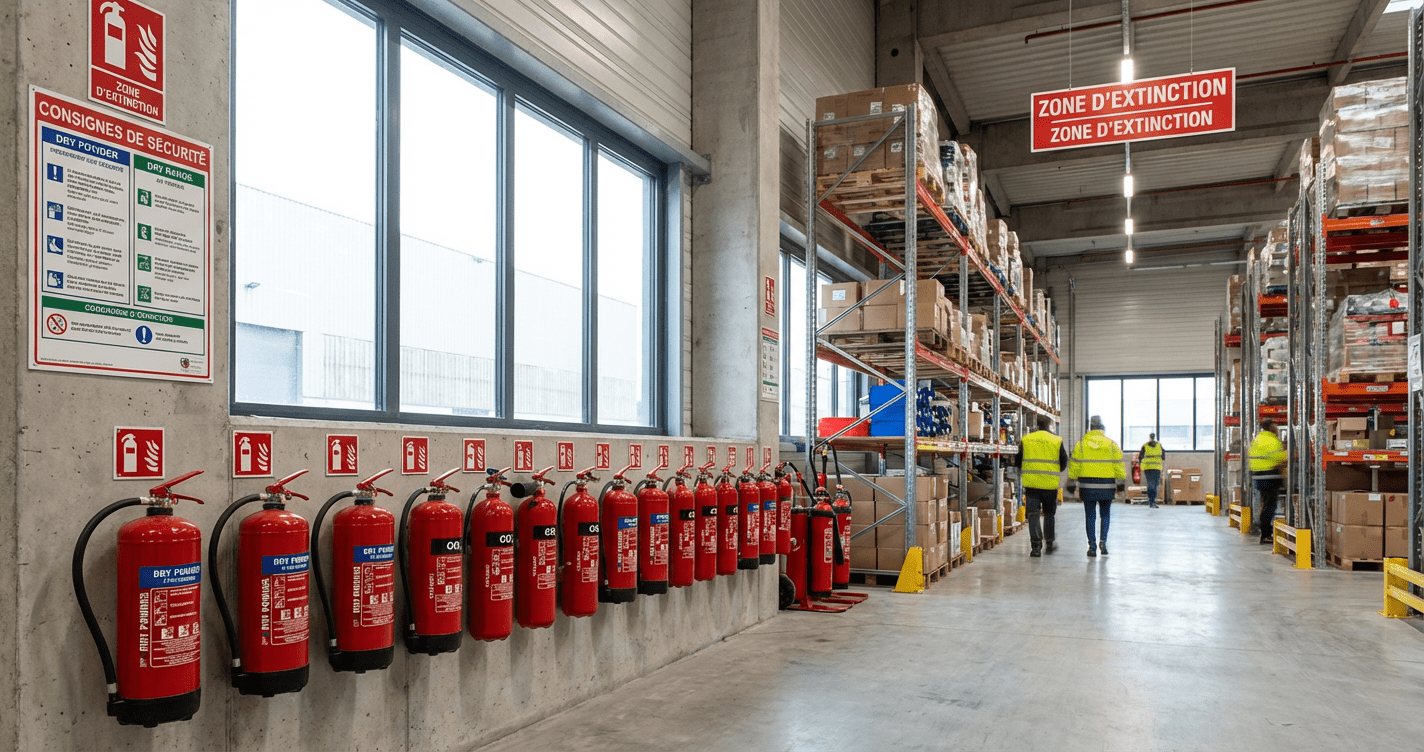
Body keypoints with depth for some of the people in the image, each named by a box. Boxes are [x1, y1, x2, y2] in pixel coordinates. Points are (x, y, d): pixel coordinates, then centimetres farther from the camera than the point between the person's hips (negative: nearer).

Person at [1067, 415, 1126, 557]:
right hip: (1107, 486, 0)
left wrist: (1072, 483, 4)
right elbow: (1119, 465, 0)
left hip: (1087, 486, 0)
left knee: (1090, 516, 6)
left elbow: (1074, 465, -2)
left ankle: (1092, 546, 3)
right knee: (1105, 515, 16)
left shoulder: (1081, 443, -1)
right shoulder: (1111, 444, 0)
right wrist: (1121, 484, 6)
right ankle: (1103, 540, 1)